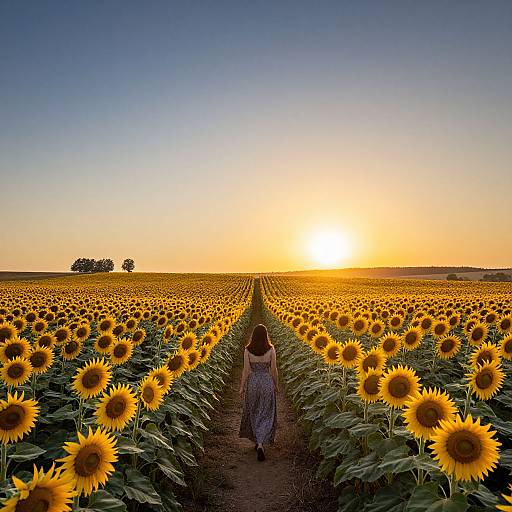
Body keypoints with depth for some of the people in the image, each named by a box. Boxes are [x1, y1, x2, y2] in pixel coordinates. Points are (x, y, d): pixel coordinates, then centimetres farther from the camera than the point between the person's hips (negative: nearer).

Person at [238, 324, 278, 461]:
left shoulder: (248, 350, -9)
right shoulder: (271, 349, -9)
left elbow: (246, 370, -7)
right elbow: (274, 370, -4)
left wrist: (242, 387, 3)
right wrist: (276, 384, 11)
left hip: (253, 382, 1)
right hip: (267, 383, -1)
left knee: (253, 413, 19)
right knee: (266, 414, 8)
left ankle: (257, 442, 29)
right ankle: (260, 444, -5)